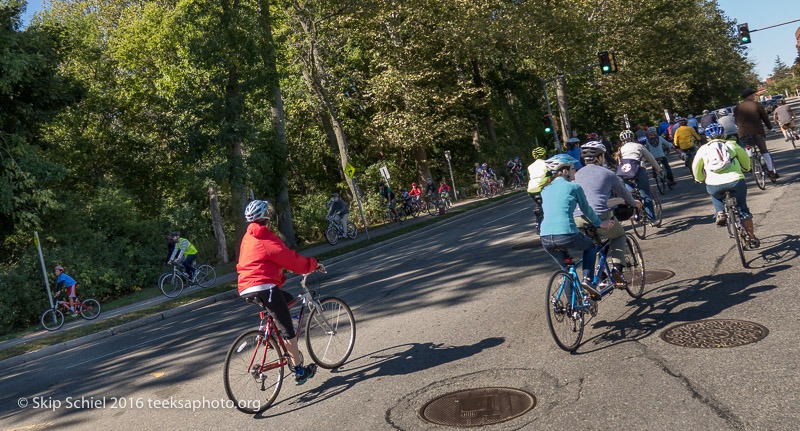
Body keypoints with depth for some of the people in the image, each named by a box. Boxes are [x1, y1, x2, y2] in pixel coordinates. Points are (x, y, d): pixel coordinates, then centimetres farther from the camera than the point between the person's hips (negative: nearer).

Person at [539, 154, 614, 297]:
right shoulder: (573, 187, 6)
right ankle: (588, 279, 9)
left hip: (545, 239, 5)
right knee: (590, 246, 28)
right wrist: (600, 223, 36)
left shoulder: (545, 189, 20)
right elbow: (587, 210, 17)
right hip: (566, 235, -5)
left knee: (566, 269, 28)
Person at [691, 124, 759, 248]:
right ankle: (752, 238, 21)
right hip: (735, 181, 0)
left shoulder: (703, 148, 16)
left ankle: (720, 212, 12)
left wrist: (700, 179, 45)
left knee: (716, 195, 37)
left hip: (713, 185, 0)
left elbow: (696, 168, 25)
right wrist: (745, 169, 53)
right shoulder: (731, 145, 17)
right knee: (742, 208, 20)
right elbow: (745, 159, 31)